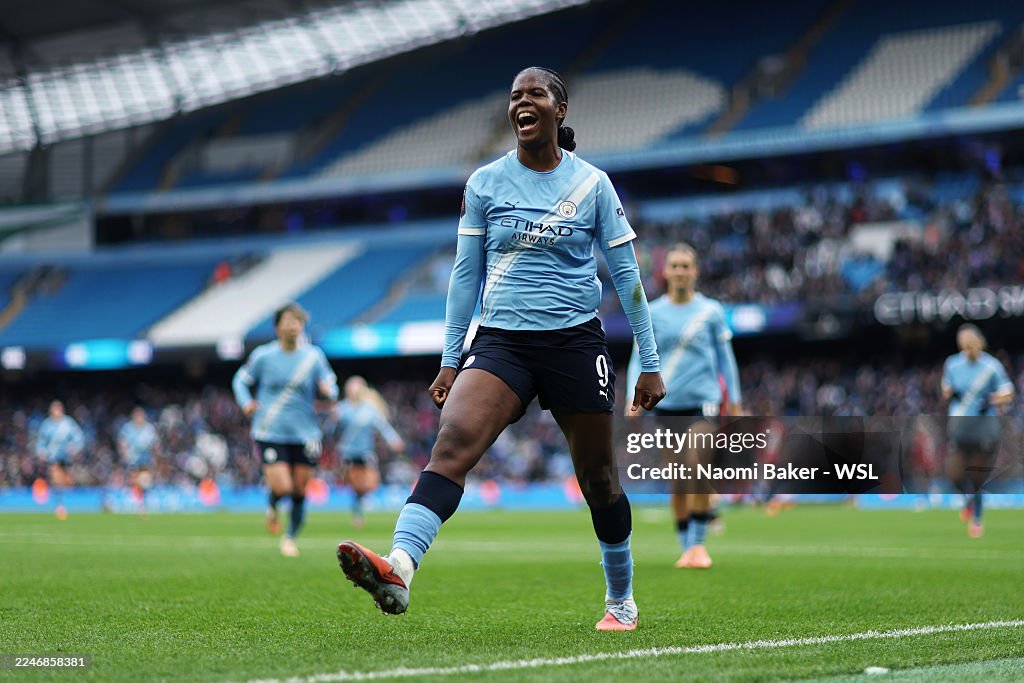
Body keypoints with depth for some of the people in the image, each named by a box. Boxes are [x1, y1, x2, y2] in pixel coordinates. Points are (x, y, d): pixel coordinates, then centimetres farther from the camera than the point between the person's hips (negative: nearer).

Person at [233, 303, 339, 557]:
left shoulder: (314, 356, 3)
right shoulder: (263, 355, 0)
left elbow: (330, 388, 11)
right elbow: (240, 380, 13)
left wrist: (328, 390, -13)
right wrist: (246, 403, -5)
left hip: (304, 434, 2)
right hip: (270, 433, -2)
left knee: (299, 492, 5)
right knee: (282, 488, -15)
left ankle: (290, 538, 27)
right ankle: (272, 508, 22)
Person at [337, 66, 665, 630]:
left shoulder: (592, 185, 2)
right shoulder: (484, 183, 4)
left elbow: (626, 275, 6)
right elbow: (465, 274, 9)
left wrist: (649, 364, 5)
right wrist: (450, 360, 6)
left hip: (575, 342, 0)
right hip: (501, 341, 0)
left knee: (597, 476, 7)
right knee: (452, 441, -25)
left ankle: (621, 599, 29)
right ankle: (398, 567, -43)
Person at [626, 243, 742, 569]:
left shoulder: (711, 310, 6)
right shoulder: (651, 313, 6)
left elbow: (725, 358, 12)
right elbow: (639, 360, 8)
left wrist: (734, 402, 12)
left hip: (703, 399, -1)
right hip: (666, 404, 1)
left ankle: (697, 543, -8)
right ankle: (687, 547, 13)